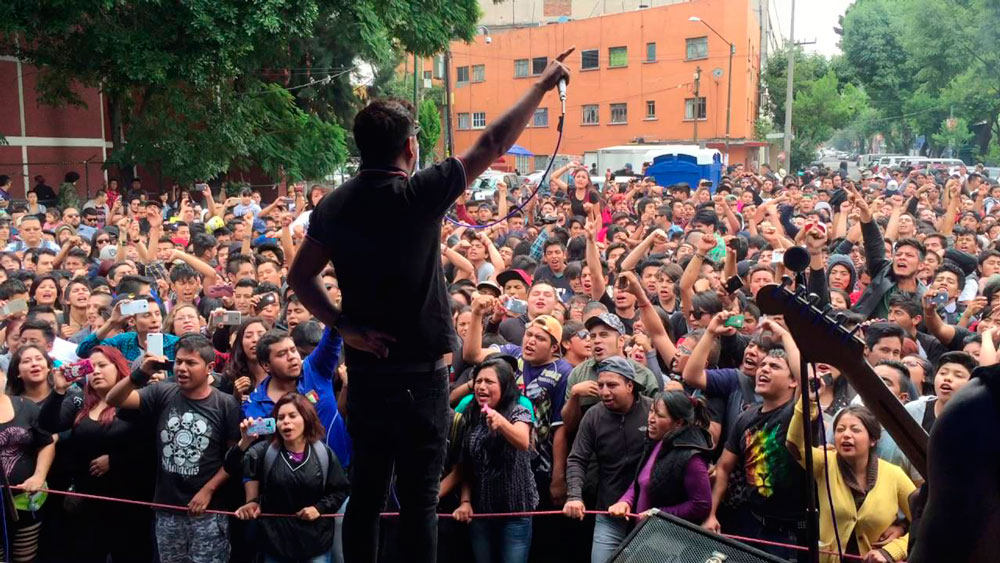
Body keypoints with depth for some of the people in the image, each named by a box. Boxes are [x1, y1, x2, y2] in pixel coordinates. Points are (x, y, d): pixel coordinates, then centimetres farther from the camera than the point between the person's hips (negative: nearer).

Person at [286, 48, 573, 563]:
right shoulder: (418, 194, -14)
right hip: (419, 373, -5)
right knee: (418, 498, 3)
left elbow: (299, 277, 3)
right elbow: (492, 145, -7)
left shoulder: (334, 205, 1)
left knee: (365, 491, 15)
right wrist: (543, 84, 3)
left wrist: (344, 326, 0)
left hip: (364, 369, 5)